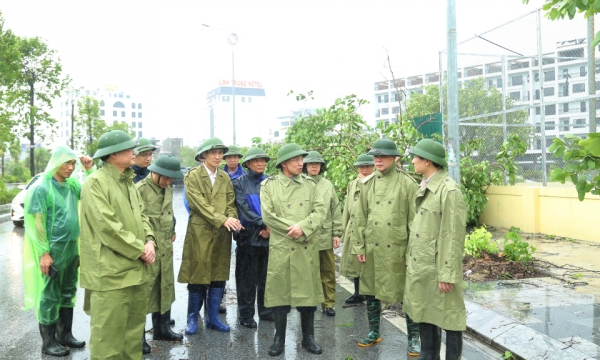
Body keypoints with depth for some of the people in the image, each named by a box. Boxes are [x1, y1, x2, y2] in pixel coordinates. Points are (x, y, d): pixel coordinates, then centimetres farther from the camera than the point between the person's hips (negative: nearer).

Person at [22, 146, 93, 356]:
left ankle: (65, 335, 29)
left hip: (72, 248, 7)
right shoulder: (42, 188, -13)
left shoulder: (72, 184, 5)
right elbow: (37, 223, -14)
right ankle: (48, 342, 15)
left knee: (68, 294, 16)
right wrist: (44, 253, -16)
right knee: (49, 297, 4)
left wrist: (89, 169, -5)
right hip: (53, 250, -7)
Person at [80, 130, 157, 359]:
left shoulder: (128, 181, 14)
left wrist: (149, 241, -3)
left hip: (136, 269, 8)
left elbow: (141, 214, 16)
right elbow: (107, 227, -19)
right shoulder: (95, 182, -13)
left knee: (134, 329, 17)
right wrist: (140, 250, -14)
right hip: (111, 272, -8)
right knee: (109, 334, 1)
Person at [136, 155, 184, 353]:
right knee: (145, 288, -1)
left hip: (165, 246, 7)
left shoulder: (167, 189, 11)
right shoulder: (140, 189, -13)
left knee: (165, 286, 14)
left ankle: (162, 328, 29)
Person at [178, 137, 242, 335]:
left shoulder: (225, 177, 12)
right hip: (200, 232, -4)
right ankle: (192, 319, 18)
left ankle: (213, 318, 21)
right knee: (197, 276, 2)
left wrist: (233, 219, -13)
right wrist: (222, 220, -22)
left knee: (219, 276, 8)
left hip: (222, 233, 5)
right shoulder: (192, 175, -4)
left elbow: (230, 203, 8)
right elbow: (199, 203, -14)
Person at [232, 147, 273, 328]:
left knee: (266, 276, 11)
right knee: (247, 277, 3)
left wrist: (271, 227, -9)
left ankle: (266, 310, 24)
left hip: (269, 235, 3)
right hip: (248, 236, -3)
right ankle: (245, 314, 14)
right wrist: (263, 224, -13)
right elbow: (244, 209, -8)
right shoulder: (239, 183, 0)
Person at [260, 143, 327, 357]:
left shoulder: (309, 184, 8)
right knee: (280, 292, 5)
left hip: (306, 248, 2)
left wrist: (303, 227, -17)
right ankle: (279, 339, 19)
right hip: (280, 247, -2)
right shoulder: (269, 185, 0)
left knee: (307, 291, 8)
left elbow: (321, 211, -1)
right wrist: (293, 230, -12)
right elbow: (268, 216, -9)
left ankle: (308, 337, 23)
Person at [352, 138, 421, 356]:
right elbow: (360, 218, 7)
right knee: (370, 291, 13)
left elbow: (414, 220, -6)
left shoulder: (407, 183, -5)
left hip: (399, 248, -3)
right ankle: (374, 332, 31)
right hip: (373, 248, 4)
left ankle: (413, 338, 20)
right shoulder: (367, 184, 5)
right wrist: (359, 246, 3)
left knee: (408, 294, 5)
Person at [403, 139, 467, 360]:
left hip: (439, 268, -9)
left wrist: (447, 274, -18)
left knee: (449, 318, 6)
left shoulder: (449, 191, -16)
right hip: (420, 266, 9)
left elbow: (454, 236, -18)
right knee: (424, 315, 18)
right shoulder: (424, 187, 11)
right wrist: (411, 257, 13)